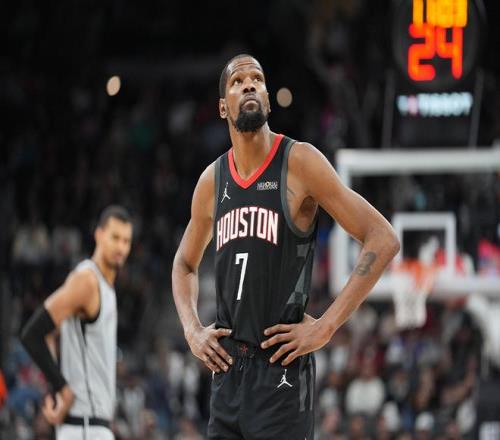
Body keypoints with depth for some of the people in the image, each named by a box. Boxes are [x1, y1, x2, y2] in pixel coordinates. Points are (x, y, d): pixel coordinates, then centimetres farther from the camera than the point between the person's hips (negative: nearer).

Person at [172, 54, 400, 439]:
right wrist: (192, 330, 9)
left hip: (281, 369, -6)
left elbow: (383, 240, -10)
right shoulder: (212, 180, 10)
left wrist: (325, 327, -13)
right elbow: (185, 264, 28)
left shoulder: (299, 162, -7)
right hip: (226, 368, 6)